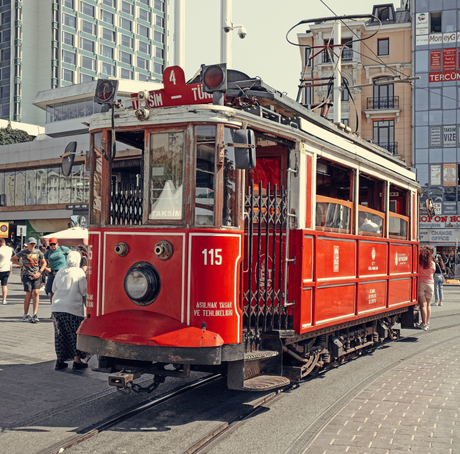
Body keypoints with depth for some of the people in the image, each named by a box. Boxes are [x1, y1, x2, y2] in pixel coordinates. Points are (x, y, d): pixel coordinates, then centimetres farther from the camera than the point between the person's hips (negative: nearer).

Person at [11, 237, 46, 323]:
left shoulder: (38, 252, 9)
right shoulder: (23, 252, 4)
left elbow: (44, 262, 16)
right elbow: (13, 259, 17)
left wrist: (39, 272, 2)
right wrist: (21, 265, 4)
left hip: (36, 275, 1)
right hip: (27, 275, -1)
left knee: (36, 292, -13)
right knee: (29, 294, -4)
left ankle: (35, 315, -12)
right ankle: (25, 315, 10)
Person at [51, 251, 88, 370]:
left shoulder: (60, 272, 9)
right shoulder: (79, 272, -6)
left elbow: (54, 289, 18)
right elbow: (84, 291, -5)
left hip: (56, 307, 5)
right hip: (73, 308, -5)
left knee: (60, 334, 12)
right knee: (75, 334, 6)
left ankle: (60, 361, 15)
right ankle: (77, 361, 9)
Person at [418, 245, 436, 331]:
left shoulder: (418, 261, -10)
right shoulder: (432, 263, -4)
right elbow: (432, 272, 11)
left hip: (420, 283, -2)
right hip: (430, 283, 2)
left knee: (423, 304, -4)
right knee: (428, 304, 15)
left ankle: (424, 323, -11)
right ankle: (427, 322, 23)